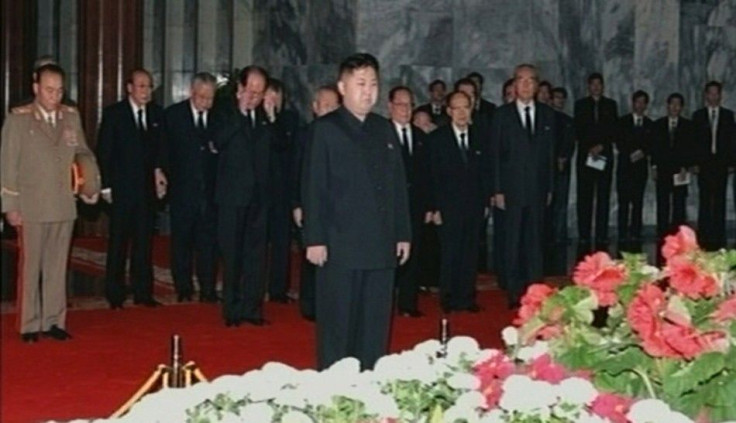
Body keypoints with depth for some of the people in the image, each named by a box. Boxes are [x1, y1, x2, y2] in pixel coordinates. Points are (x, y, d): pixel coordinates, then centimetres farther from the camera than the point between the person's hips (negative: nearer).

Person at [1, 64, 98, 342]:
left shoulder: (72, 117, 8)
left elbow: (83, 153, 14)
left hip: (64, 207, 3)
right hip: (31, 209, -3)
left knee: (57, 267, 8)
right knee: (30, 267, 3)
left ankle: (53, 321, 17)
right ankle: (29, 325, 11)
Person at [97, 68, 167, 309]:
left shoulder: (157, 113, 8)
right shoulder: (113, 113, -2)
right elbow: (103, 152, -2)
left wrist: (159, 171, -1)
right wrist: (106, 185, -6)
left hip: (148, 186, 3)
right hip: (122, 187, -3)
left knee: (144, 241, 6)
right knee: (118, 242, 1)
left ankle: (143, 292, 12)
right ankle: (115, 295, 8)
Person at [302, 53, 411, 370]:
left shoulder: (384, 130, 15)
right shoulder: (326, 129, -1)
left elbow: (398, 185, 15)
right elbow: (314, 187, -5)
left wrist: (403, 234, 10)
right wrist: (315, 239, -11)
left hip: (381, 245, 5)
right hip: (340, 245, -5)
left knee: (376, 323, 8)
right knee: (338, 323, 1)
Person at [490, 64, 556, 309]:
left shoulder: (547, 115, 11)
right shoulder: (503, 115, 4)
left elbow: (551, 153, 11)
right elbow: (495, 154, 1)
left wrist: (549, 187, 5)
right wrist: (497, 190, -5)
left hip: (538, 189, 2)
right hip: (512, 188, -2)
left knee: (535, 241, 4)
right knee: (513, 242, -1)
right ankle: (515, 293, 5)